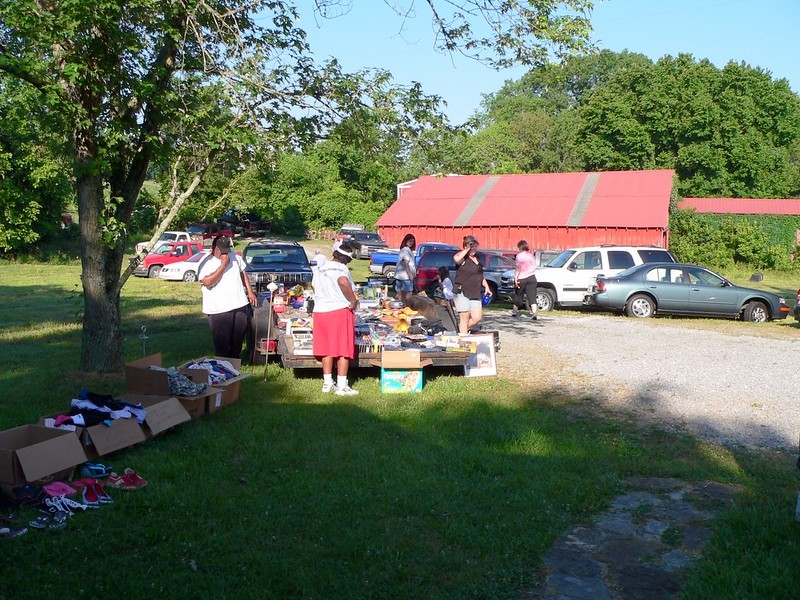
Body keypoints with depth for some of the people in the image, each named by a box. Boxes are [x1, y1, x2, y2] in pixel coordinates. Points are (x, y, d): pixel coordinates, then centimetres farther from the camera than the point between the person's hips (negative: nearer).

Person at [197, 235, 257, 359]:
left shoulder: (234, 257, 7)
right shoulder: (206, 263, -11)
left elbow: (243, 274, 18)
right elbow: (207, 282, -25)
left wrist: (250, 291, 11)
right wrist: (223, 265, -23)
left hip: (240, 305, 5)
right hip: (219, 310, -5)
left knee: (238, 337, 17)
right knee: (222, 341, 3)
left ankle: (235, 358, 36)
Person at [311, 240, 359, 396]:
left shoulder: (319, 269, 12)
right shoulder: (341, 268, -11)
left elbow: (314, 288, 23)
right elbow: (343, 282, -32)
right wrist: (354, 301, -22)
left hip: (321, 311, 7)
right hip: (340, 311, -7)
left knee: (327, 348, 13)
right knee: (344, 349, 0)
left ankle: (327, 383, 18)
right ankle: (342, 386, 1)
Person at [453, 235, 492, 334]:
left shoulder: (477, 259, 18)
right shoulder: (463, 259, -9)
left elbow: (480, 275, 30)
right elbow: (456, 258, -35)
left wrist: (486, 286, 18)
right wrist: (467, 250, -20)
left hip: (475, 294, 7)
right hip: (462, 293, -7)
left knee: (477, 318, 2)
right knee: (465, 317, -4)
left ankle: (462, 329, 26)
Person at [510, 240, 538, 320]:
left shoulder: (520, 255, -8)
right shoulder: (531, 255, 11)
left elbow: (518, 267, -16)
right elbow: (534, 267, 16)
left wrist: (516, 278, -17)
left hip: (521, 278, -4)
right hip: (531, 277, 4)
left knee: (518, 295, 13)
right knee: (532, 296, -2)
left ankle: (514, 311, 28)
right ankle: (534, 313, -14)